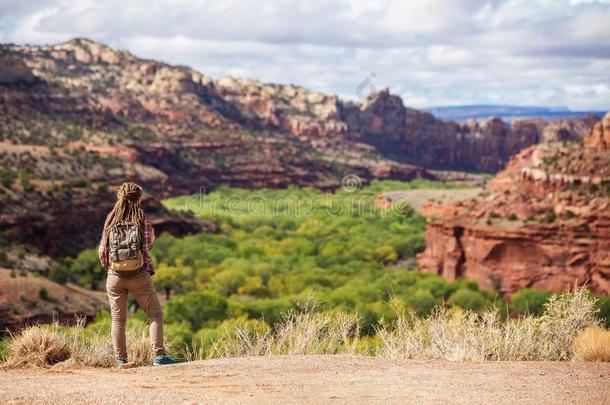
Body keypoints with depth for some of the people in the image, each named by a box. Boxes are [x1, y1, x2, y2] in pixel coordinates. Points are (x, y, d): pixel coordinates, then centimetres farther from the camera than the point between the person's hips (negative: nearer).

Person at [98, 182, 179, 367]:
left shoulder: (111, 222, 1)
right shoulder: (143, 221, -6)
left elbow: (103, 251, 1)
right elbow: (146, 249, -11)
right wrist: (150, 270, 4)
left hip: (115, 276, 3)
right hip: (139, 276, -3)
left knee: (118, 319, 12)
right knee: (155, 314, 7)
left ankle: (121, 360, 12)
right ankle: (159, 355, -3)